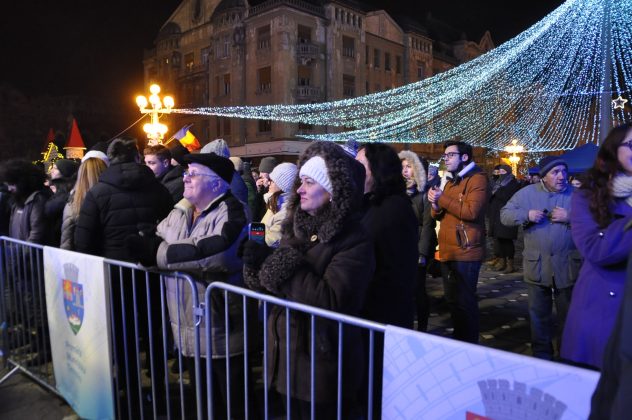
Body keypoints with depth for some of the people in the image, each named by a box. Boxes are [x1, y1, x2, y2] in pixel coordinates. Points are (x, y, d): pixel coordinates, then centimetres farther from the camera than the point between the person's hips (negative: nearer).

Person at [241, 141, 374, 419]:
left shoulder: (353, 241, -17)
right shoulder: (296, 228, 4)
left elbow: (331, 301, -28)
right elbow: (272, 285, 7)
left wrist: (278, 265, -24)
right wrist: (257, 264, -14)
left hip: (323, 365, -6)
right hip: (288, 355, 7)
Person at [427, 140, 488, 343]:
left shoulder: (478, 179, -8)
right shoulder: (450, 182, 20)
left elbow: (472, 211, -22)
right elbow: (440, 216, 20)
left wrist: (442, 199, -15)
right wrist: (436, 205, -3)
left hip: (465, 251, -9)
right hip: (448, 250, 9)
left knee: (464, 301, -4)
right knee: (452, 299, 16)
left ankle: (470, 345, 9)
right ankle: (458, 340, 29)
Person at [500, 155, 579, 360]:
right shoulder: (527, 193, 2)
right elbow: (505, 215, -1)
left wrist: (569, 217, -18)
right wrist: (526, 215, -16)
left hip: (568, 265, 0)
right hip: (537, 265, 1)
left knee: (568, 314, 12)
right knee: (539, 313, 11)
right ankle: (541, 354, 27)